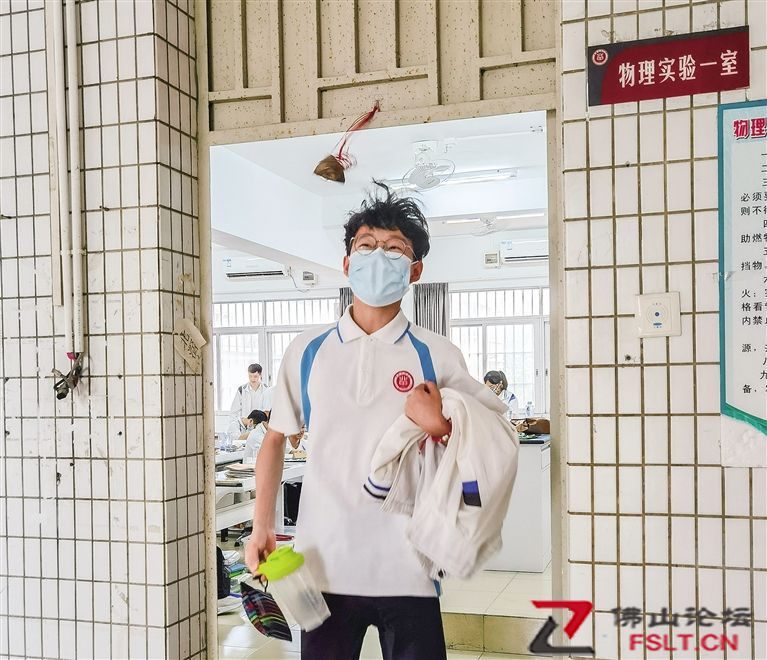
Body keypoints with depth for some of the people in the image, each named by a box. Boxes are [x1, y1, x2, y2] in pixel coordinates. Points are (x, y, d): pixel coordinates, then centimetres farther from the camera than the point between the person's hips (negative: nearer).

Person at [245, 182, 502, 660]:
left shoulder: (437, 356, 0)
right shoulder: (307, 352, 6)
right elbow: (276, 440, 14)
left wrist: (441, 428, -13)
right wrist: (263, 527, 6)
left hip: (407, 568, -1)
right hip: (323, 566, 2)